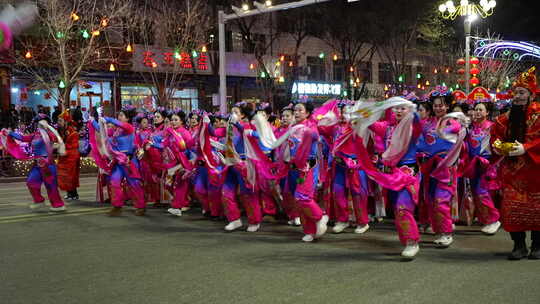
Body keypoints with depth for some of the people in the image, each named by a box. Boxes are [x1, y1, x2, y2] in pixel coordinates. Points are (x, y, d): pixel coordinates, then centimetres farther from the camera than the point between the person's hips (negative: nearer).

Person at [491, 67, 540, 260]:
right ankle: (519, 245, 10)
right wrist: (497, 146, -4)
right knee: (511, 206, 0)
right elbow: (495, 135, 16)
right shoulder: (507, 117, 11)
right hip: (512, 171, 4)